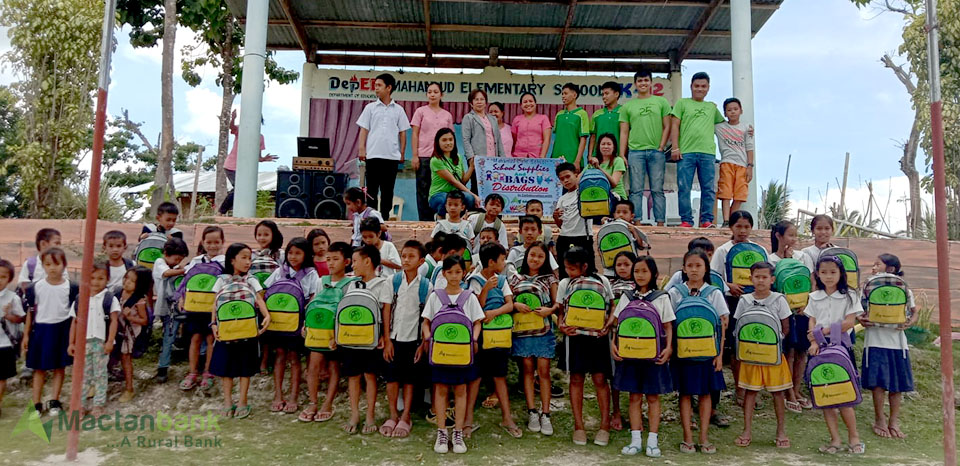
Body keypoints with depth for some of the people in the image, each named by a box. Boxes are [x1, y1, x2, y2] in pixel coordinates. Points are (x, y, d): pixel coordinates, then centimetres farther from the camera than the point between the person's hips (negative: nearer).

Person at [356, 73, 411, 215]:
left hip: (392, 155, 1)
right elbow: (364, 130, 6)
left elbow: (402, 133, 9)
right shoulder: (370, 108, 8)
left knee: (388, 190, 5)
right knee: (372, 189, 2)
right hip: (373, 154, 0)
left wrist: (402, 153, 3)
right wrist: (361, 149, -4)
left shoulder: (398, 110, 9)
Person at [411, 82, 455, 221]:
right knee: (423, 191, 0)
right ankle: (425, 221, 4)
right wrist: (415, 156, -6)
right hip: (424, 156, -2)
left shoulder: (447, 115, 13)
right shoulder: (421, 111, 7)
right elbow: (415, 134, 3)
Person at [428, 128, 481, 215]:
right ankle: (440, 217, -9)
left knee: (469, 198, -31)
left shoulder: (457, 157, 13)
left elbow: (463, 181, 13)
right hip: (438, 196, -5)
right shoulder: (435, 160, -10)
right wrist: (473, 195, -19)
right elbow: (453, 181, -15)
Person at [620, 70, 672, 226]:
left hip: (656, 152, 0)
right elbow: (624, 132, 10)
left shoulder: (661, 102, 11)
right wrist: (622, 155, 2)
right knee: (636, 190, -2)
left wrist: (661, 148, -3)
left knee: (657, 189, 1)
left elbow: (667, 127, 8)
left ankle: (660, 223, 3)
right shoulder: (627, 106, 12)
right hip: (635, 151, 1)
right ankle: (636, 222, 0)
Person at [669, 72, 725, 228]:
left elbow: (723, 123, 34)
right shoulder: (682, 103, 13)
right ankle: (686, 220, 1)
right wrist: (675, 148, -4)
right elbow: (675, 126, 6)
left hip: (708, 153, 3)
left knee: (708, 188, -1)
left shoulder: (712, 107, 23)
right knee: (684, 188, -4)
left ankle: (707, 220, 3)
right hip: (686, 152, -3)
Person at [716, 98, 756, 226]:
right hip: (727, 162, -2)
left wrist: (750, 166, 2)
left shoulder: (745, 127, 13)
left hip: (742, 164, 2)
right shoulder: (719, 127, 10)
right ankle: (726, 221, -15)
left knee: (739, 196, -3)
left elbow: (749, 148, 10)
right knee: (726, 194, -11)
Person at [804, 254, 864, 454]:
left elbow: (849, 322, -9)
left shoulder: (849, 295, 0)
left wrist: (824, 332, -14)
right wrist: (814, 342, -13)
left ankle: (853, 436, 16)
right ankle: (835, 439, 11)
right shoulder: (815, 297, 9)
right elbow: (812, 323, 3)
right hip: (820, 349, 3)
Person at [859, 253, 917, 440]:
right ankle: (880, 419, 13)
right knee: (879, 382, -3)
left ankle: (894, 421, 20)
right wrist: (861, 319, -16)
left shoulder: (904, 290, 3)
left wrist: (909, 323, -10)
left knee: (897, 384, 7)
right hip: (875, 342, -1)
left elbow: (915, 312, 11)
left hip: (897, 342, 1)